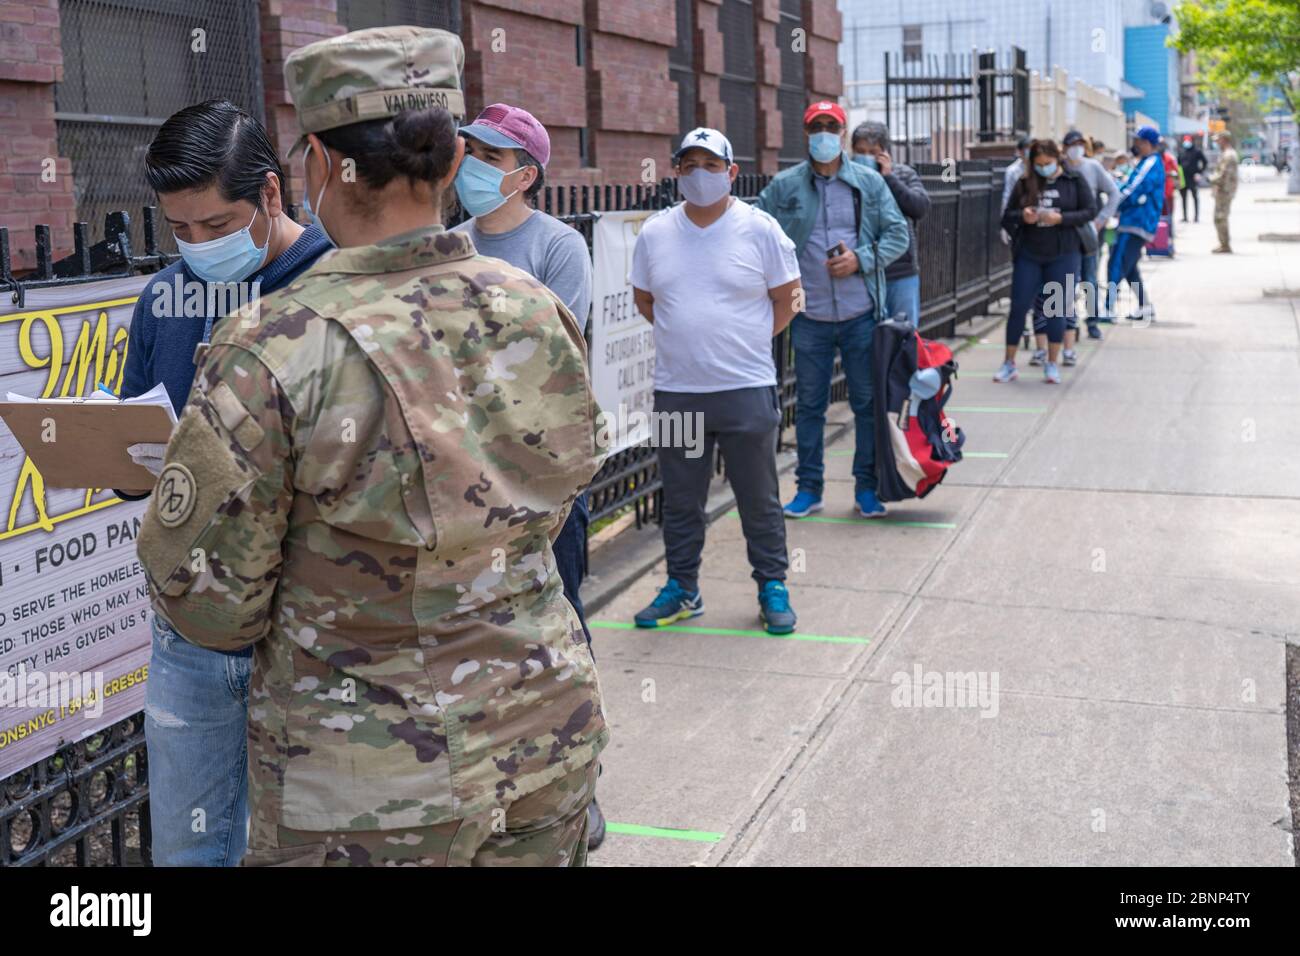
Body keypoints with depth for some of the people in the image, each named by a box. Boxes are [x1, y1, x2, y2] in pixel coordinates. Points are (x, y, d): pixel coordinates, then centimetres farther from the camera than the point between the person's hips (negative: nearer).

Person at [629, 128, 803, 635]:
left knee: (760, 499, 7)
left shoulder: (760, 228, -3)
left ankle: (773, 588, 20)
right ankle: (682, 589, 25)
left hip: (747, 389, -3)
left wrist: (747, 343, 5)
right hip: (676, 391, 3)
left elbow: (786, 299, 4)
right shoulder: (654, 233, 4)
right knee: (680, 501, 12)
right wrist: (688, 337, 10)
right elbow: (643, 299, 16)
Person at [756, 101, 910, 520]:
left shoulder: (870, 182, 4)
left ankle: (867, 486, 19)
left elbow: (899, 234, 4)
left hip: (861, 314, 0)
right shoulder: (784, 186, 2)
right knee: (809, 403, 8)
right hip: (809, 316, 0)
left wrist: (861, 259, -11)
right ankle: (808, 487, 19)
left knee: (868, 401, 6)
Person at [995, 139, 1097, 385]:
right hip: (1028, 255, 1)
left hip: (1064, 255, -1)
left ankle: (1052, 364, 16)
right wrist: (1022, 216, -15)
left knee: (1057, 309, 5)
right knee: (1019, 307, 2)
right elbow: (1008, 215, 7)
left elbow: (1090, 211, -4)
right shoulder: (1025, 183, 3)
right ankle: (1009, 364, 13)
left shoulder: (1074, 180, -1)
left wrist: (1061, 218, -18)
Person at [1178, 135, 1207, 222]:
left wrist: (1199, 173, -9)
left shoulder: (1197, 151, -4)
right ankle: (1185, 216, 13)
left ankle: (1197, 217, 2)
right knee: (1183, 197, 7)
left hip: (1193, 177, -5)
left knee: (1195, 197, 0)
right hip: (1183, 178, 5)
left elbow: (1205, 162, -3)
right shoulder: (1181, 151, 10)